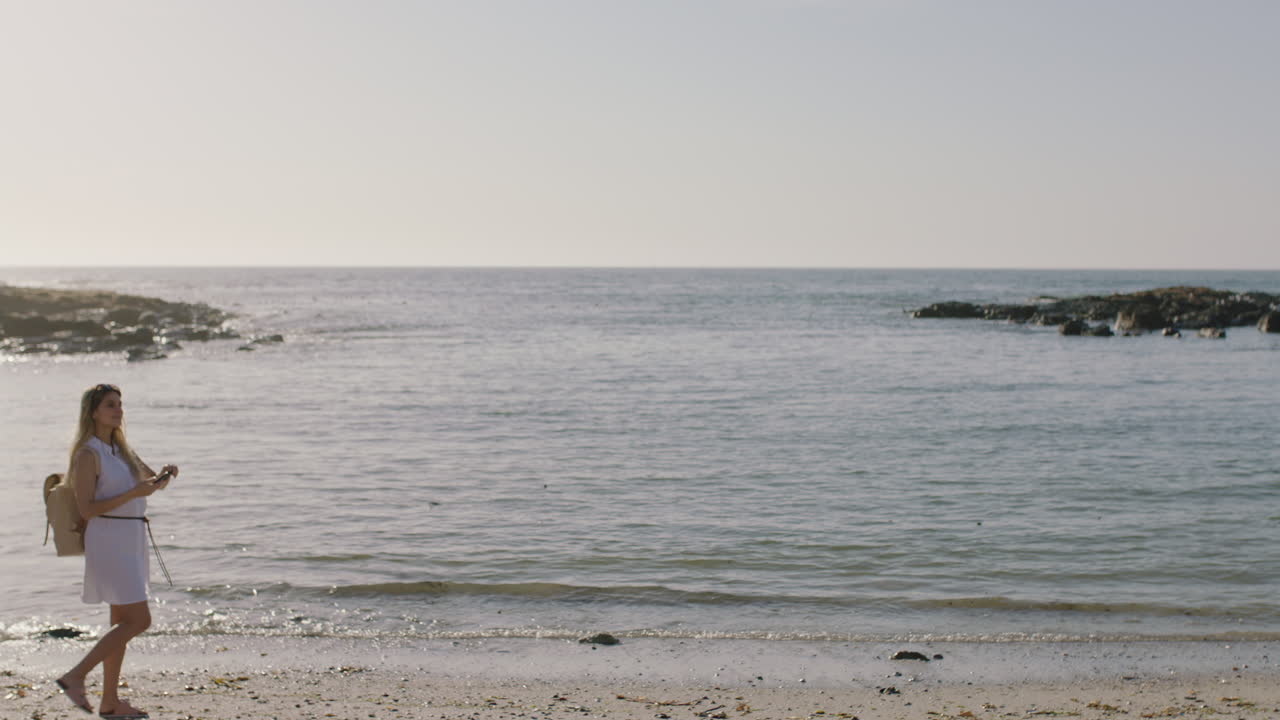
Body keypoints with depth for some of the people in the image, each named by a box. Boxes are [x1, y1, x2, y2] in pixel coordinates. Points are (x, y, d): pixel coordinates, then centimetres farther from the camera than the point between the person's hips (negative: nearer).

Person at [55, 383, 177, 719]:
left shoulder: (120, 449, 13)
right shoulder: (88, 454, -12)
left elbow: (152, 480, 24)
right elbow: (86, 509, -17)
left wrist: (165, 474, 1)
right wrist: (133, 494, -23)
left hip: (130, 541, 9)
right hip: (108, 542, -9)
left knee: (123, 623, 10)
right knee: (139, 620, -13)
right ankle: (75, 676, -7)